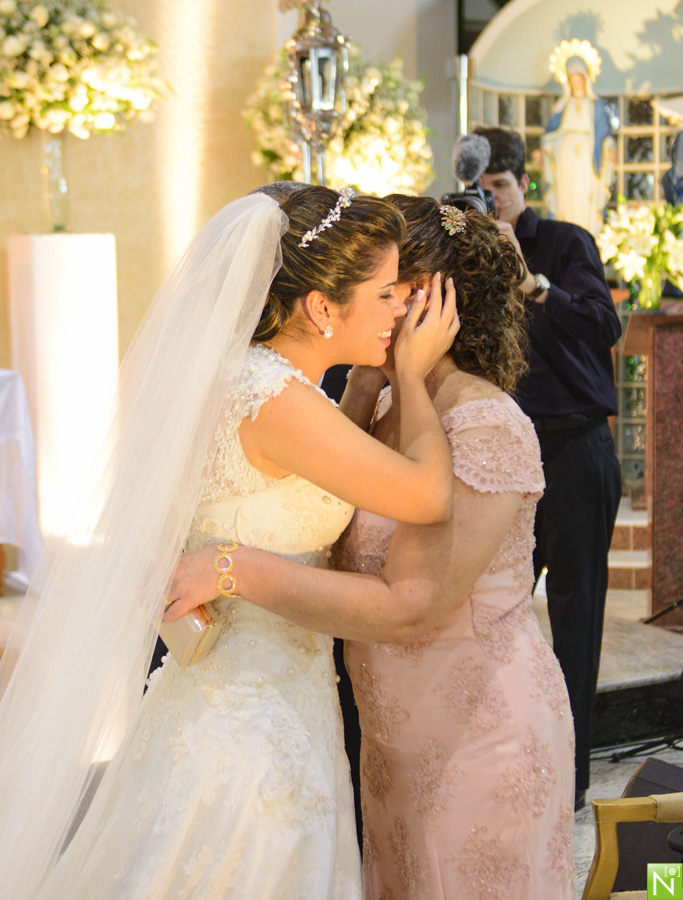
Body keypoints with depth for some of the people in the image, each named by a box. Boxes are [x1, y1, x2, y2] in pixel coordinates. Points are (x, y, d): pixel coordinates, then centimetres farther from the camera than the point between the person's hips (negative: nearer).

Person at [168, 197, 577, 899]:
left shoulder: (486, 427, -23)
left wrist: (236, 570, -31)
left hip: (482, 735, -8)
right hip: (399, 738, 8)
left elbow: (409, 608, -29)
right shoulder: (380, 412, 3)